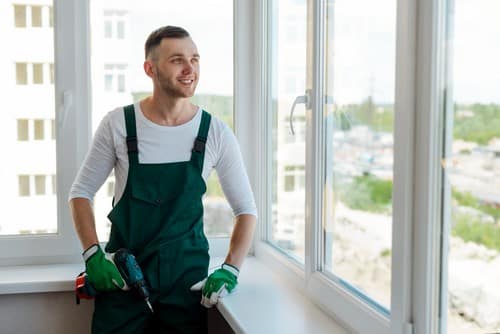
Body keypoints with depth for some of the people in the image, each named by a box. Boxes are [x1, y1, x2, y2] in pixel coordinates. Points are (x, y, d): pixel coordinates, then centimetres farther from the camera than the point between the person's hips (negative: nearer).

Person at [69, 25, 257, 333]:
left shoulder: (216, 132, -5)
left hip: (188, 276, 1)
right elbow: (81, 192, 3)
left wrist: (230, 270, -11)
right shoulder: (118, 124, -6)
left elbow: (246, 209, 1)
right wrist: (93, 254, -10)